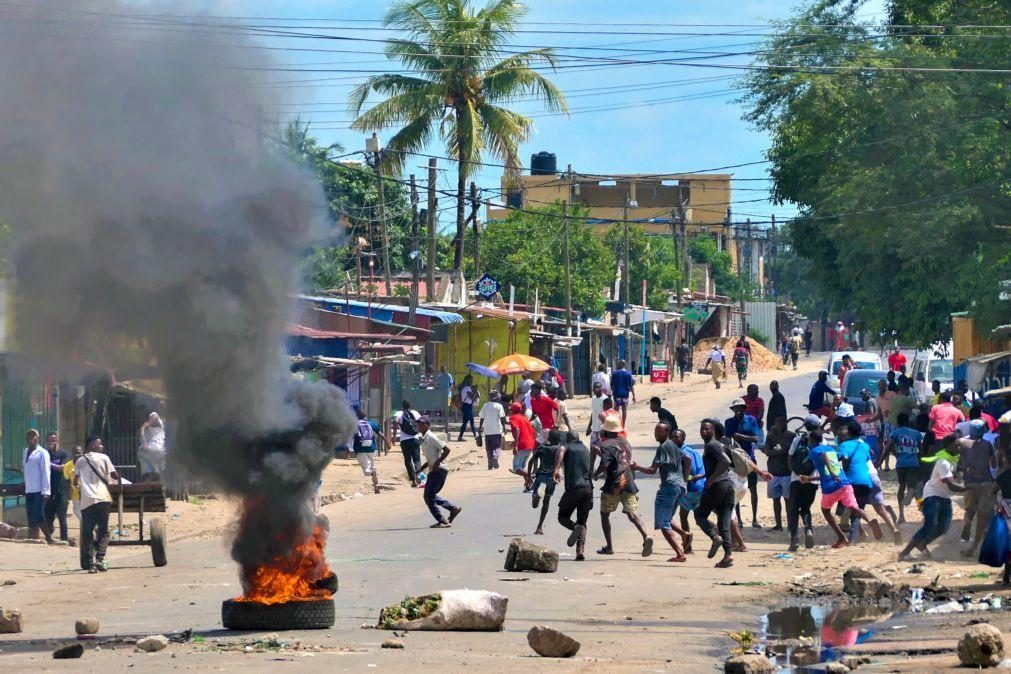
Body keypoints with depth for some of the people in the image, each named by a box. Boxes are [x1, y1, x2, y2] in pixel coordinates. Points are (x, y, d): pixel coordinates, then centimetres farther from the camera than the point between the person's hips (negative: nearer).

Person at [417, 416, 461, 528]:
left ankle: (442, 521, -2)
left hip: (439, 470, -10)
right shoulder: (423, 439, 14)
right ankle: (453, 508, 26)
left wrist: (437, 463, -21)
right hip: (433, 471, 10)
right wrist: (422, 468, 12)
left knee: (429, 496, -9)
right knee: (430, 496, 15)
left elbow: (446, 450, -19)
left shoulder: (431, 438, -14)